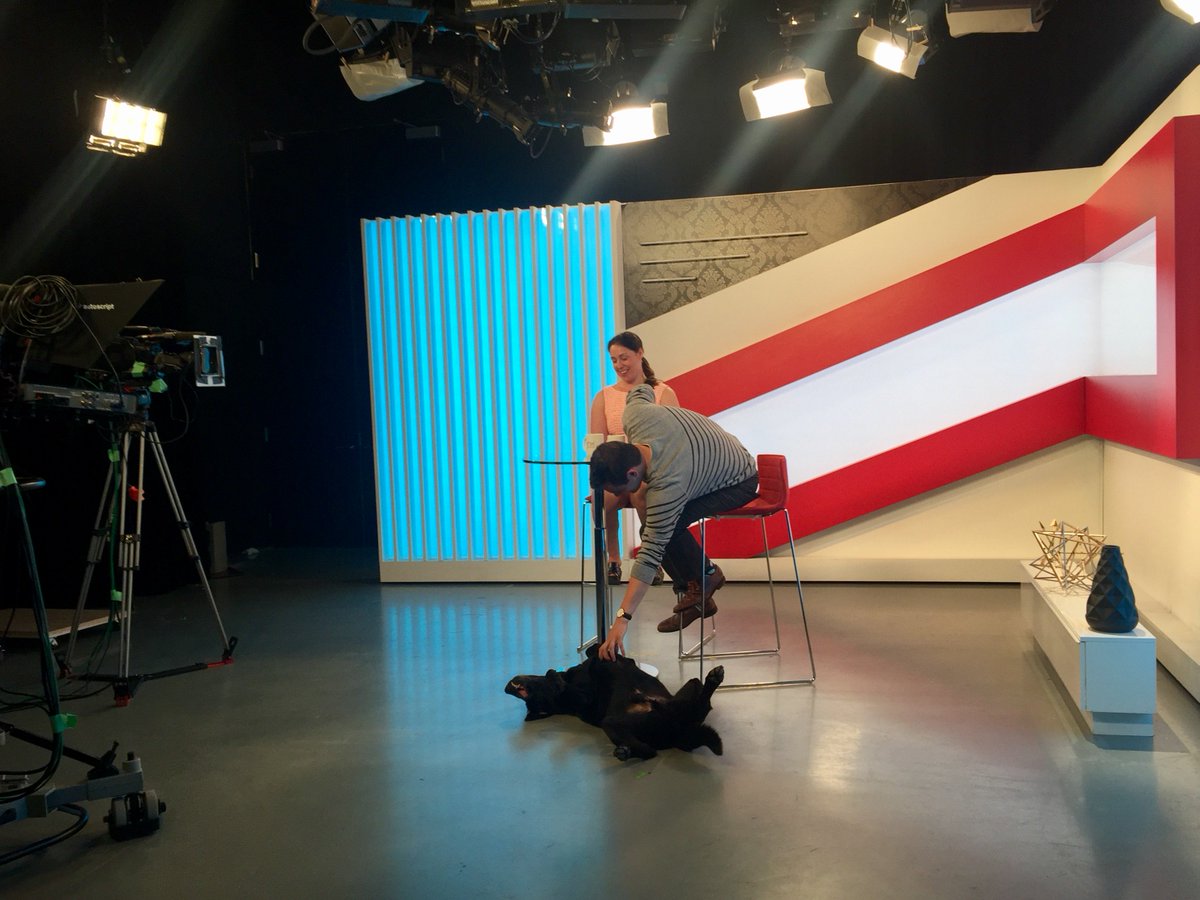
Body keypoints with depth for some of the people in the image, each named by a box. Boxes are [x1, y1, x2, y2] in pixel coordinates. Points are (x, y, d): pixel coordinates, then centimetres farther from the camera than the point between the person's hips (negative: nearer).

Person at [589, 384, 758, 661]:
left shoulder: (667, 487, -41)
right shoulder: (635, 413, -24)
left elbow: (650, 554, -41)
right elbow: (642, 389, 1)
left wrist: (622, 620, -41)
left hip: (739, 483, -9)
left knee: (668, 527, -28)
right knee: (654, 524, -9)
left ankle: (705, 576, -1)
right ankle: (696, 598, 3)